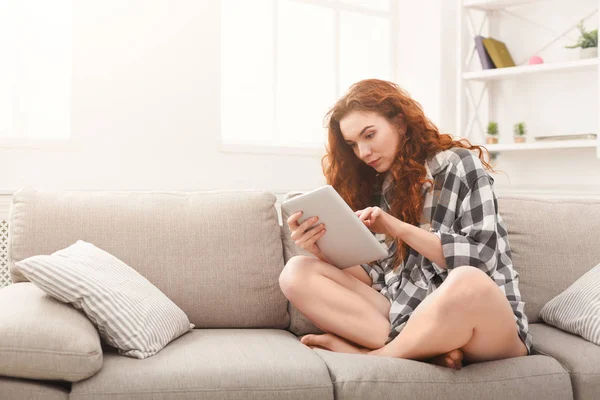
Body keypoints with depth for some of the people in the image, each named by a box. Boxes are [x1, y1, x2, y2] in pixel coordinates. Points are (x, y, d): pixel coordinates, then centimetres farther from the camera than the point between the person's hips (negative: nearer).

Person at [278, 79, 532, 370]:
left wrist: (399, 228, -16)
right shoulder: (375, 185, 14)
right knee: (296, 272, -10)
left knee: (467, 282, -40)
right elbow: (379, 276, 7)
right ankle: (421, 351, -26)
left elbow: (482, 258, -10)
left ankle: (377, 355, -17)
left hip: (485, 325, -5)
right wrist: (324, 253, -10)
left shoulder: (461, 164, -1)